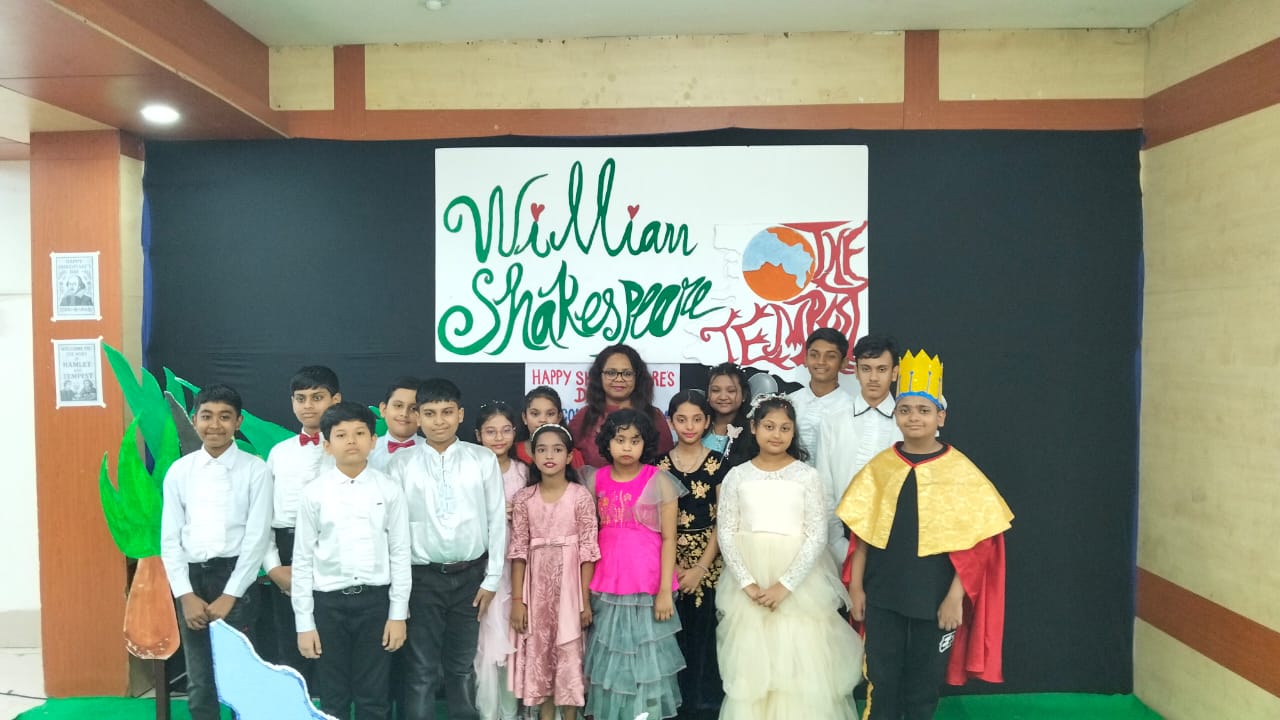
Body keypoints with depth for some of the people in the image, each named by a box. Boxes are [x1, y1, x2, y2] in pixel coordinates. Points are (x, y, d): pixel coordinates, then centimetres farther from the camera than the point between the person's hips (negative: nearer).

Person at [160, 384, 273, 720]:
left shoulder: (255, 470, -4)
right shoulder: (179, 471, 5)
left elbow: (257, 537, -7)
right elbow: (170, 538, 4)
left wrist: (229, 595, -10)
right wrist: (185, 594, -4)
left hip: (235, 577, -3)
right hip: (191, 579, 3)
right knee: (199, 682, 11)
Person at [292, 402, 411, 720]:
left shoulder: (389, 491, -2)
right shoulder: (313, 493, -3)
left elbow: (400, 554, 1)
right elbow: (302, 559, 0)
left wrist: (398, 613, -1)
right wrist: (304, 622, -1)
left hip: (375, 600, 0)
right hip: (328, 602, 0)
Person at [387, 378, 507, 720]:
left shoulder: (483, 459, -1)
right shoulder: (401, 464, -2)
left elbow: (497, 520, 0)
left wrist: (492, 579, -1)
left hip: (470, 575, 1)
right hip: (422, 577, -1)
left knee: (463, 666, 14)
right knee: (421, 670, 6)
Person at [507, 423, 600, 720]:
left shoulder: (581, 496, -6)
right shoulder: (523, 499, 0)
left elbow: (588, 550, -6)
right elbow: (518, 551, 1)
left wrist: (586, 599, -7)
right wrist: (517, 599, -2)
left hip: (569, 584, -2)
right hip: (536, 586, 2)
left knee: (570, 653, 3)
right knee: (538, 652, 8)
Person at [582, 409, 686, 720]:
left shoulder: (659, 480, -6)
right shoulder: (597, 480, 3)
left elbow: (669, 539, -6)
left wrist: (665, 590, -11)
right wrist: (586, 587, 8)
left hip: (648, 587, -3)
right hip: (607, 587, 3)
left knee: (644, 659, 7)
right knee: (611, 660, 13)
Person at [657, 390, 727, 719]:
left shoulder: (719, 464, 1)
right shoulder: (659, 465, 4)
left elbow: (722, 521, -2)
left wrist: (700, 568, -8)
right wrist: (670, 565, -6)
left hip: (708, 559, -1)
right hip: (668, 560, 1)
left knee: (703, 634, 0)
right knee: (672, 634, 2)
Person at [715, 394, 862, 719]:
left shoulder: (806, 476, -2)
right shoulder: (736, 476, 2)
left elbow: (817, 536, -6)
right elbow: (726, 534, -1)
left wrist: (785, 585, -14)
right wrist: (747, 583, -11)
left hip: (798, 581, -1)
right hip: (748, 581, 1)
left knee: (800, 661, 2)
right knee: (750, 661, 8)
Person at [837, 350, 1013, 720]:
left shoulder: (961, 471, -6)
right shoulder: (879, 467, 0)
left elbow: (972, 543, -6)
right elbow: (861, 533, 4)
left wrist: (955, 597, -10)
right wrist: (855, 586, 1)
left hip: (934, 597, -2)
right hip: (883, 594, 2)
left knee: (924, 684, 12)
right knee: (881, 680, 11)